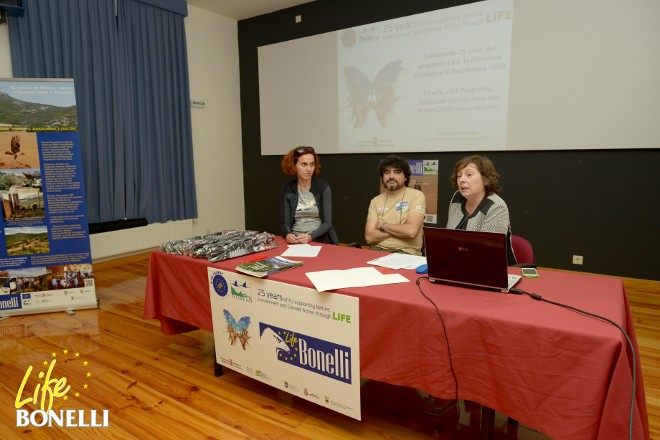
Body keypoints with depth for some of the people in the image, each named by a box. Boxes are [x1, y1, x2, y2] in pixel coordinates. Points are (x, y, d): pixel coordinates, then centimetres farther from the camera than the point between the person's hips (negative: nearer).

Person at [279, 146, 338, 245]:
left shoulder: (323, 187, -1)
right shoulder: (286, 190, 4)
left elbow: (327, 223, -4)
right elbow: (284, 222, 3)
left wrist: (310, 236, -21)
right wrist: (288, 235, -19)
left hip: (320, 239, -1)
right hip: (295, 240, 2)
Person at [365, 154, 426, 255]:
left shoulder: (417, 196, -1)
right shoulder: (375, 201, 10)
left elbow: (411, 231, -16)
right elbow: (369, 237, -2)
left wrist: (382, 225, -4)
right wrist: (401, 229, -9)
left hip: (406, 253, -3)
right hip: (377, 251, 3)